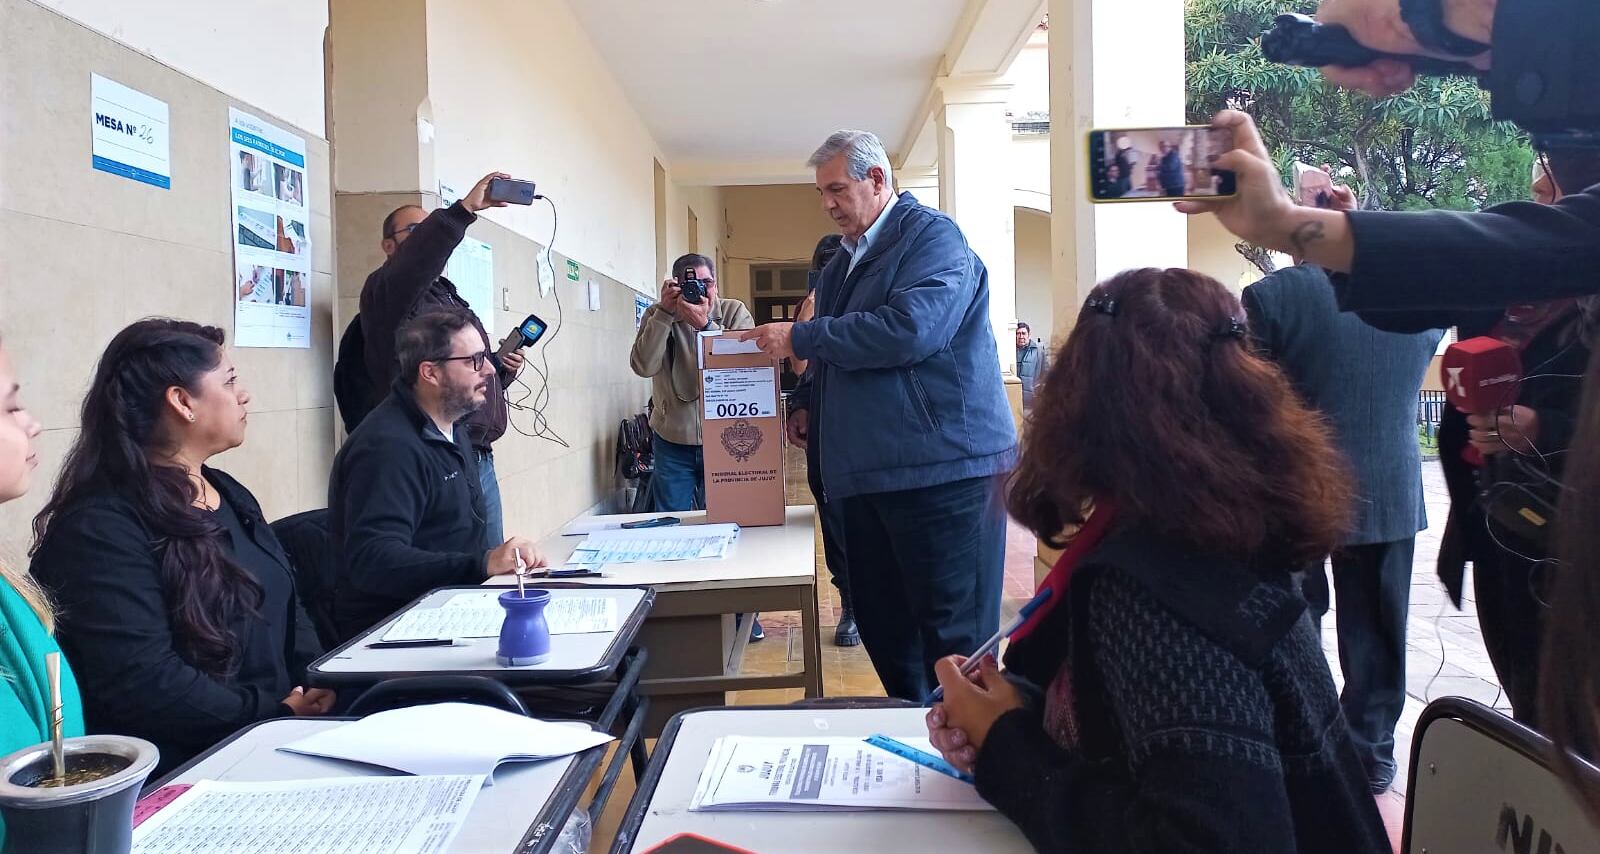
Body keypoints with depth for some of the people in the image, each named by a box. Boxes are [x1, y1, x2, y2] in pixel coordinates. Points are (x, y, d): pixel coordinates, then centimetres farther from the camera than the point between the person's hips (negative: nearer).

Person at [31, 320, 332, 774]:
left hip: (279, 738, 8)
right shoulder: (99, 527, -12)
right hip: (186, 767, -8)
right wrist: (280, 715, -15)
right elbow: (143, 682, -19)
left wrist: (321, 688, 0)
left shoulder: (232, 496, 16)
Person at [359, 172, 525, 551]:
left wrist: (501, 369, 12)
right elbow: (415, 263, -26)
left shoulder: (451, 297, 25)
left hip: (480, 458, 8)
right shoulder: (385, 291, -1)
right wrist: (465, 209, -31)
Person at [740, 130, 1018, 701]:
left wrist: (799, 338, -16)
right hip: (870, 473, 9)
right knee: (882, 626, 14)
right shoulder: (843, 263, 20)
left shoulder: (933, 236, -6)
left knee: (955, 633, -3)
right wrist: (806, 401, 10)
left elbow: (910, 329, -23)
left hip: (942, 467, -9)